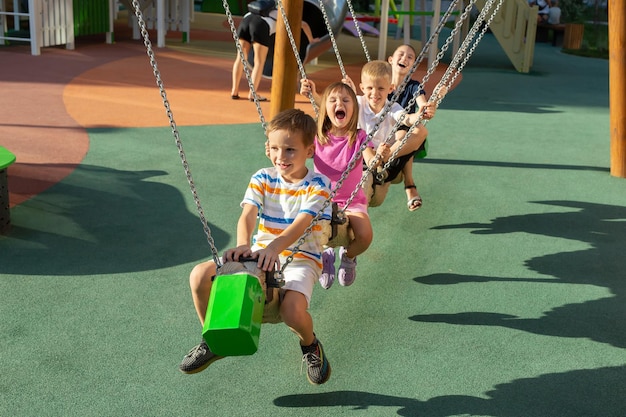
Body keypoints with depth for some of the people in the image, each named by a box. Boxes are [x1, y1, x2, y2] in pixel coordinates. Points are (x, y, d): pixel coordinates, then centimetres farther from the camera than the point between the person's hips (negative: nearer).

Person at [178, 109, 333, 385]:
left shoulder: (317, 185, -9)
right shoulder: (262, 179, 2)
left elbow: (301, 224, -24)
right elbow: (247, 216, -12)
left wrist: (274, 248, -43)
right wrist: (243, 245, -35)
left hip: (301, 258, -4)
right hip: (261, 253, 4)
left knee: (292, 308, -35)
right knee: (199, 275, -13)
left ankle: (310, 345, 5)